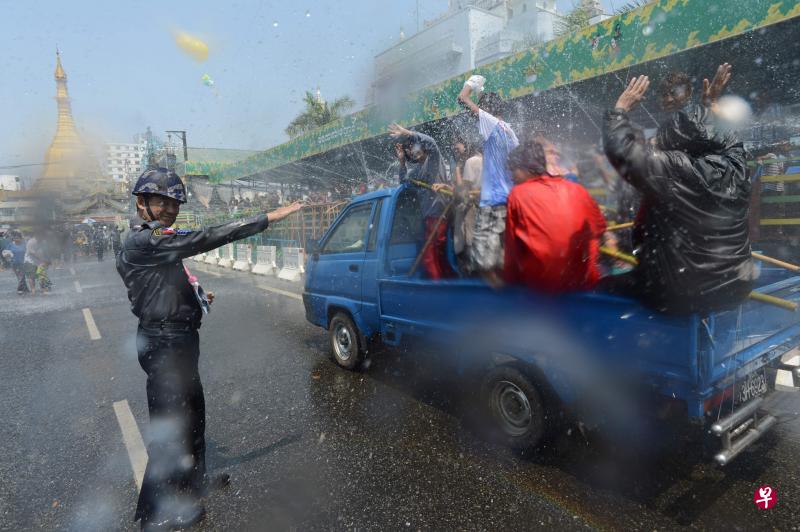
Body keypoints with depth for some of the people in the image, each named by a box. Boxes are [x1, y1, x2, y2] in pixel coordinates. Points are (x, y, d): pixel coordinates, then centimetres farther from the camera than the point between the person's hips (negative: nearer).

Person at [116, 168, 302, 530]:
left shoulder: (156, 242, 13)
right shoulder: (143, 241, -19)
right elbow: (204, 239, -31)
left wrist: (195, 296, 12)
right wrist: (268, 218, -32)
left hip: (177, 339, 10)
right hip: (165, 343, -10)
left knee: (192, 410, 21)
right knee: (170, 423, 1)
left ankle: (193, 480, 41)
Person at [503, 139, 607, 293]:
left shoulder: (518, 194, -2)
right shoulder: (577, 190, 6)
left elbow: (512, 245, 2)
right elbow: (599, 226, 19)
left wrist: (510, 278, 12)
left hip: (539, 281, -2)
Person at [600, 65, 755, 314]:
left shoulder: (670, 169, -19)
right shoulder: (734, 163, -1)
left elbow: (619, 148, -14)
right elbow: (727, 137, 22)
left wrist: (621, 108, 0)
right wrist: (710, 105, 30)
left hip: (681, 295, -7)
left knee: (605, 286, 11)